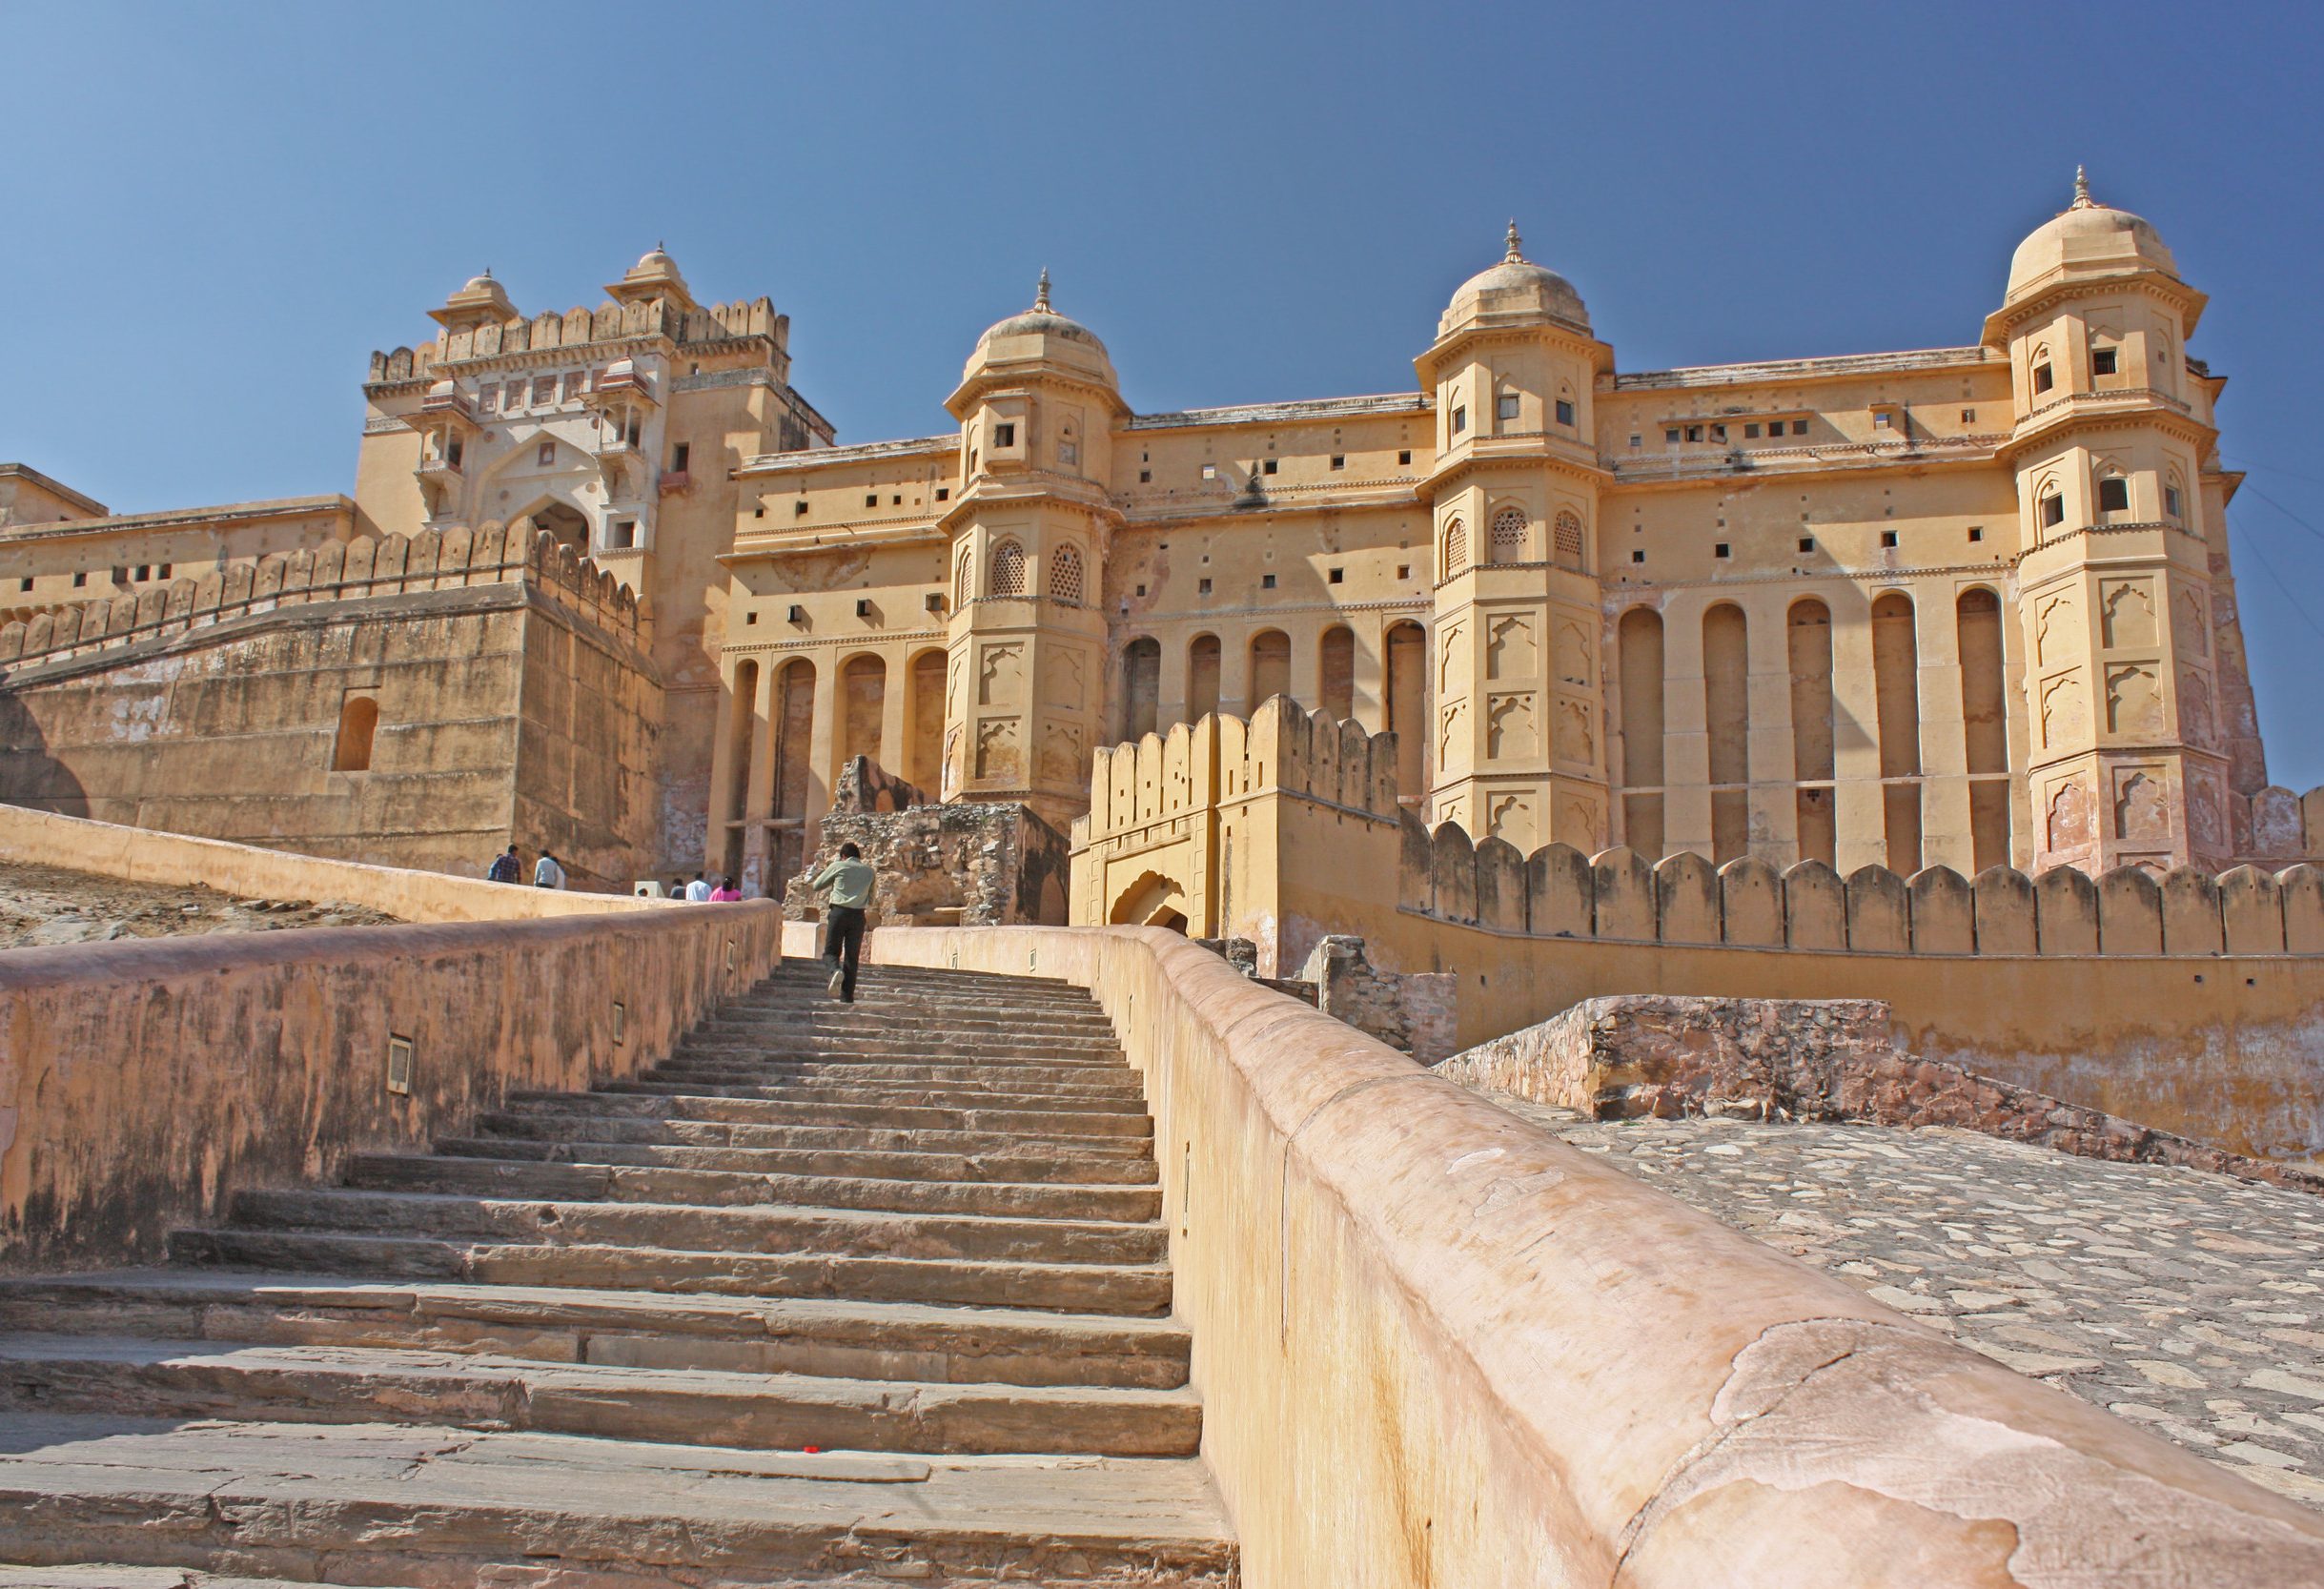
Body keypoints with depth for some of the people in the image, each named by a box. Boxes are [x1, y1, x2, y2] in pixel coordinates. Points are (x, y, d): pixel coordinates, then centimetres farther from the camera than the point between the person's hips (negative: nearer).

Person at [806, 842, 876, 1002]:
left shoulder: (838, 866, 6)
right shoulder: (869, 871, 14)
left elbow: (816, 886, 14)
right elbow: (870, 900, 20)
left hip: (839, 912, -2)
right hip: (858, 915, 2)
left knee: (831, 951, 8)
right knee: (851, 957, 7)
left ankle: (836, 970, -24)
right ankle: (847, 996, 4)